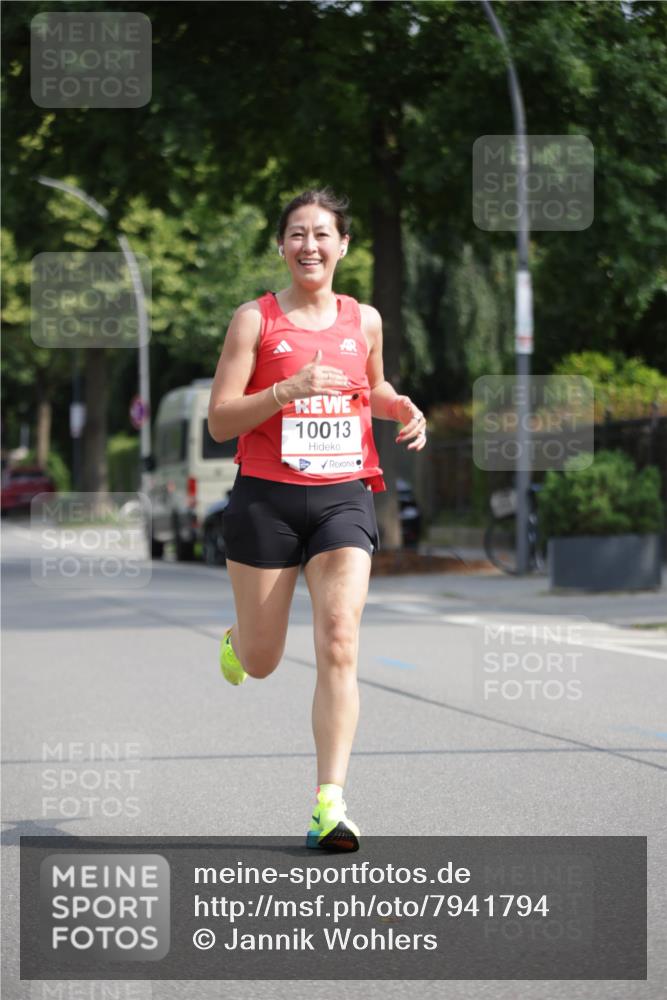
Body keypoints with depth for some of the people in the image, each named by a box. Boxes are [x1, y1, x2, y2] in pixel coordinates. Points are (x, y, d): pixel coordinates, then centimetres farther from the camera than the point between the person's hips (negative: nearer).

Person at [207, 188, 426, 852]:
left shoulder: (364, 320, 8)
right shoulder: (255, 319, -3)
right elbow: (219, 421, -7)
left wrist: (402, 409, 7)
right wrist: (289, 389, -21)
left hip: (343, 498, 2)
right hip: (265, 499, -1)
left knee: (339, 645, -15)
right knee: (262, 664, 9)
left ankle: (330, 804, -15)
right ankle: (238, 641, 48)